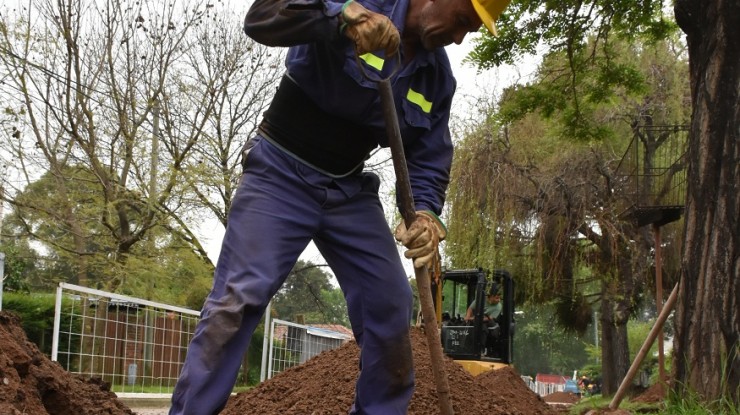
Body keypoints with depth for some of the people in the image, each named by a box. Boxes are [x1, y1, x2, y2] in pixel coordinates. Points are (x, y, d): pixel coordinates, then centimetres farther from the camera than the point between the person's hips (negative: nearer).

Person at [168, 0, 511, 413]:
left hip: (351, 190, 6)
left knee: (391, 305, 2)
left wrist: (424, 213, -17)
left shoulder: (438, 76, 2)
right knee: (240, 297, -15)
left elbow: (430, 158, 5)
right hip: (282, 174, -6)